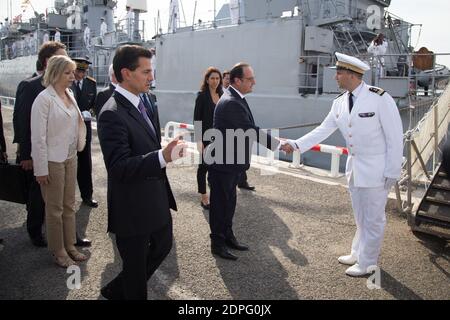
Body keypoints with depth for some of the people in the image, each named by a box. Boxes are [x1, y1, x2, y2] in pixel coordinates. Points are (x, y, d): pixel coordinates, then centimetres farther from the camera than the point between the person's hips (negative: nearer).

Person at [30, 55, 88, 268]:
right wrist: (41, 170, -16)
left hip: (70, 157, 7)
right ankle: (58, 253, 21)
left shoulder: (69, 95, 6)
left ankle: (70, 246, 29)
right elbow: (38, 137, -17)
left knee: (69, 205, 15)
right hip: (52, 160, -7)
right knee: (55, 209, 7)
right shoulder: (44, 99, -15)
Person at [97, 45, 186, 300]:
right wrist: (163, 157, -41)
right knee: (136, 266, 11)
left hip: (157, 201, 10)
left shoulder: (139, 104, 7)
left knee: (163, 246, 25)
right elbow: (119, 167, -30)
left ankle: (117, 290, 43)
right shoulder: (112, 114, -23)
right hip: (133, 208, -9)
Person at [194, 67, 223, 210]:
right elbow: (197, 119, -10)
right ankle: (204, 197, 16)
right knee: (204, 166, 5)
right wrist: (199, 140, -17)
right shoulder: (202, 96, -7)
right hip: (206, 137, -5)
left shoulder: (222, 95, 7)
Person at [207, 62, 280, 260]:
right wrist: (278, 145, -16)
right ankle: (217, 244, 20)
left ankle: (228, 236, 34)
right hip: (222, 163, -10)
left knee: (229, 201, 19)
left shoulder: (235, 98, 7)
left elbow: (248, 130, 13)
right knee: (220, 203, 5)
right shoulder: (231, 103, -25)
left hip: (231, 161, 10)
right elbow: (252, 131, -24)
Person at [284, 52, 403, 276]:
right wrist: (297, 144, -6)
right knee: (360, 216, 21)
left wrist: (392, 173, -13)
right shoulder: (339, 102, 0)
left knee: (373, 218, 6)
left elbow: (395, 137, -15)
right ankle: (358, 254, 39)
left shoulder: (380, 98, -19)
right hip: (354, 168, 6)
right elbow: (323, 130, 3)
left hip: (377, 170, -6)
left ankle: (367, 263, 23)